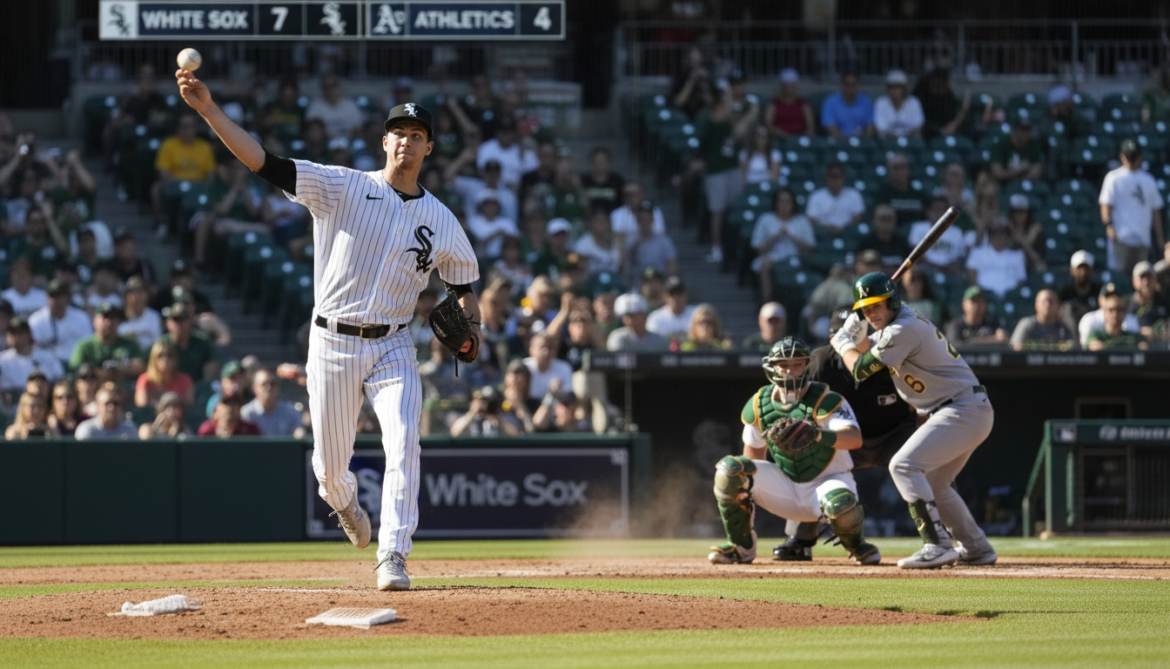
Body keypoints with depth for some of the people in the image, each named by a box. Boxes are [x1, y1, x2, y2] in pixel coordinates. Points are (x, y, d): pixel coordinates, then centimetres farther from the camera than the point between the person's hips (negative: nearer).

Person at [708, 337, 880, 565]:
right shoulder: (758, 406, -1)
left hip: (827, 481, -4)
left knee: (840, 503, -40)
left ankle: (857, 546, -2)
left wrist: (818, 435, -53)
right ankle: (741, 546, -2)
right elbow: (754, 452, 13)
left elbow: (855, 438, -34)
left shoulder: (826, 401, -17)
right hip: (785, 484, 4)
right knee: (728, 469, -18)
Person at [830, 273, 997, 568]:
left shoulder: (904, 329, -17)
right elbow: (872, 352, 29)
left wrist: (843, 344, 7)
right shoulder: (901, 321, 14)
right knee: (932, 484, 22)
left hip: (962, 409, -11)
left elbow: (861, 369, -11)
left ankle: (938, 545, -27)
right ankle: (978, 548, 30)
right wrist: (857, 336, 8)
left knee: (904, 465, -19)